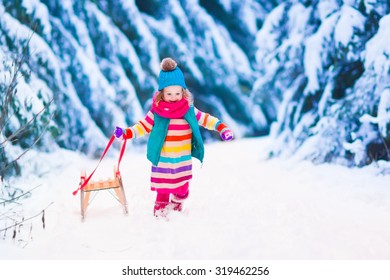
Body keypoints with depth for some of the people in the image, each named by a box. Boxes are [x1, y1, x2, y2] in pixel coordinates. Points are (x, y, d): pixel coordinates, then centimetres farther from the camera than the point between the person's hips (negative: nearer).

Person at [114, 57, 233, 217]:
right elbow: (144, 126, -2)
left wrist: (222, 128, -4)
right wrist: (125, 133, -14)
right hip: (162, 161, -2)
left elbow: (205, 119, 5)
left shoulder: (189, 110, -4)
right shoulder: (156, 111, -9)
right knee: (162, 189, 3)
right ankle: (160, 210, 18)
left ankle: (177, 206, 38)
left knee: (182, 189, 16)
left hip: (183, 161, 3)